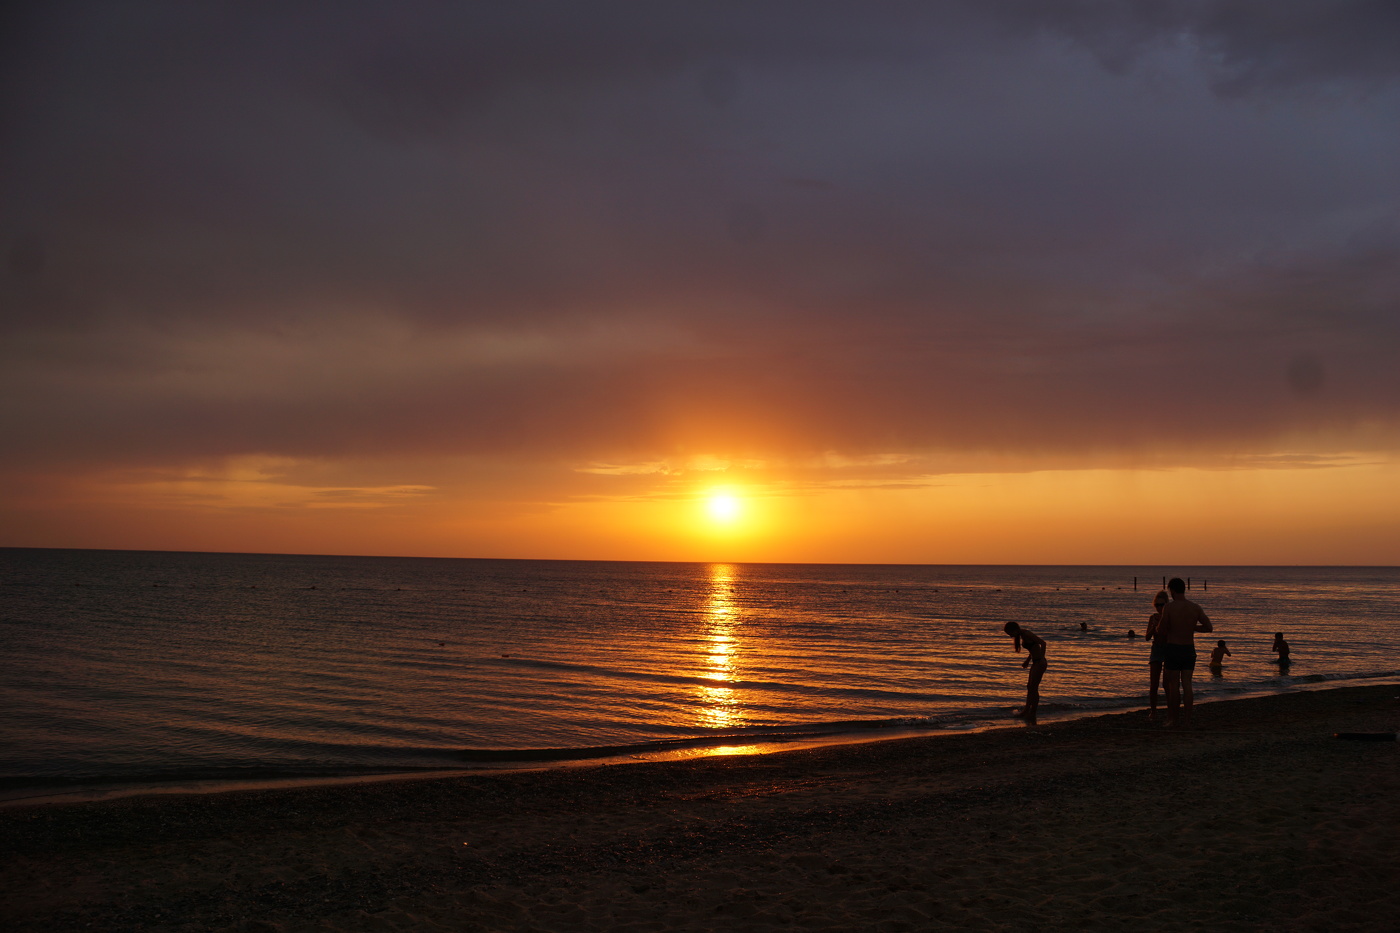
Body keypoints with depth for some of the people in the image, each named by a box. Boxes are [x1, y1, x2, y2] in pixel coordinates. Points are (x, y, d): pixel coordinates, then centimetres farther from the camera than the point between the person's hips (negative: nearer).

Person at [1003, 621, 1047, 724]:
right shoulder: (1022, 635, 11)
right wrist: (1027, 661, 18)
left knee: (1033, 688, -5)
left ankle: (1032, 716, 0)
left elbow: (1043, 643, -25)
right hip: (1035, 663, 10)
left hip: (1039, 663, -10)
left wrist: (1042, 658, -28)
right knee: (1029, 687, 17)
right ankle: (1026, 711, 28)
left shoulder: (1027, 634, -17)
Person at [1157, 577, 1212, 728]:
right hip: (1189, 649, 4)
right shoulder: (1195, 608, 0)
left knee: (1173, 685, 3)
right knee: (1187, 684, 5)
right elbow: (1209, 628, 2)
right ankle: (1187, 719, 2)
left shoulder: (1168, 607, -13)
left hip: (1173, 649, -4)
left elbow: (1162, 631, -9)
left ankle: (1174, 719, 6)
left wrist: (1158, 624, 13)